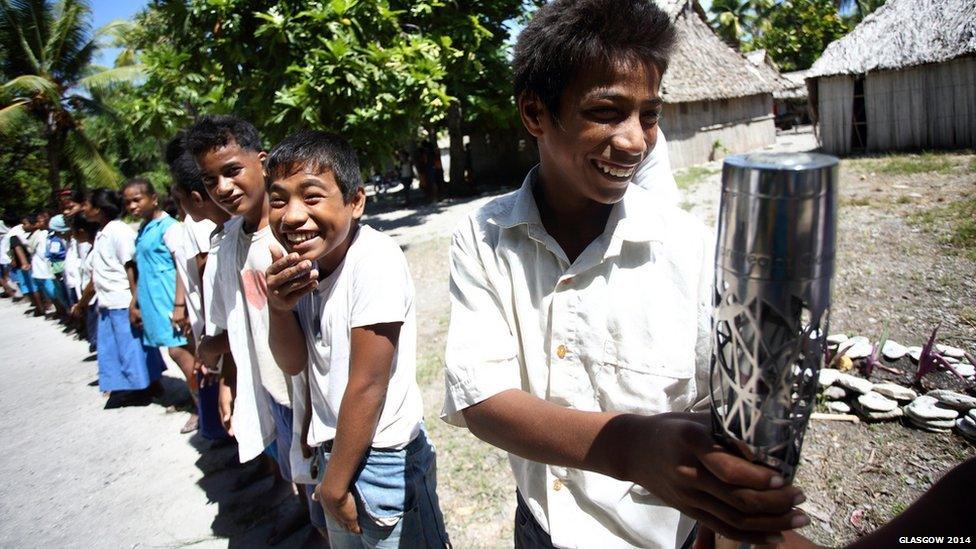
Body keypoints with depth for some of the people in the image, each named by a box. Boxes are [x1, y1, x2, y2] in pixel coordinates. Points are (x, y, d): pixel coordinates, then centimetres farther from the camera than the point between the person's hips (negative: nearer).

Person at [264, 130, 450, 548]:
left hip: (382, 457, -7)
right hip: (333, 449, 7)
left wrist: (334, 485, -11)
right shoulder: (304, 258, -2)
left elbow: (367, 386, -21)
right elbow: (294, 364, 1)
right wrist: (278, 306, -18)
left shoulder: (374, 259, -24)